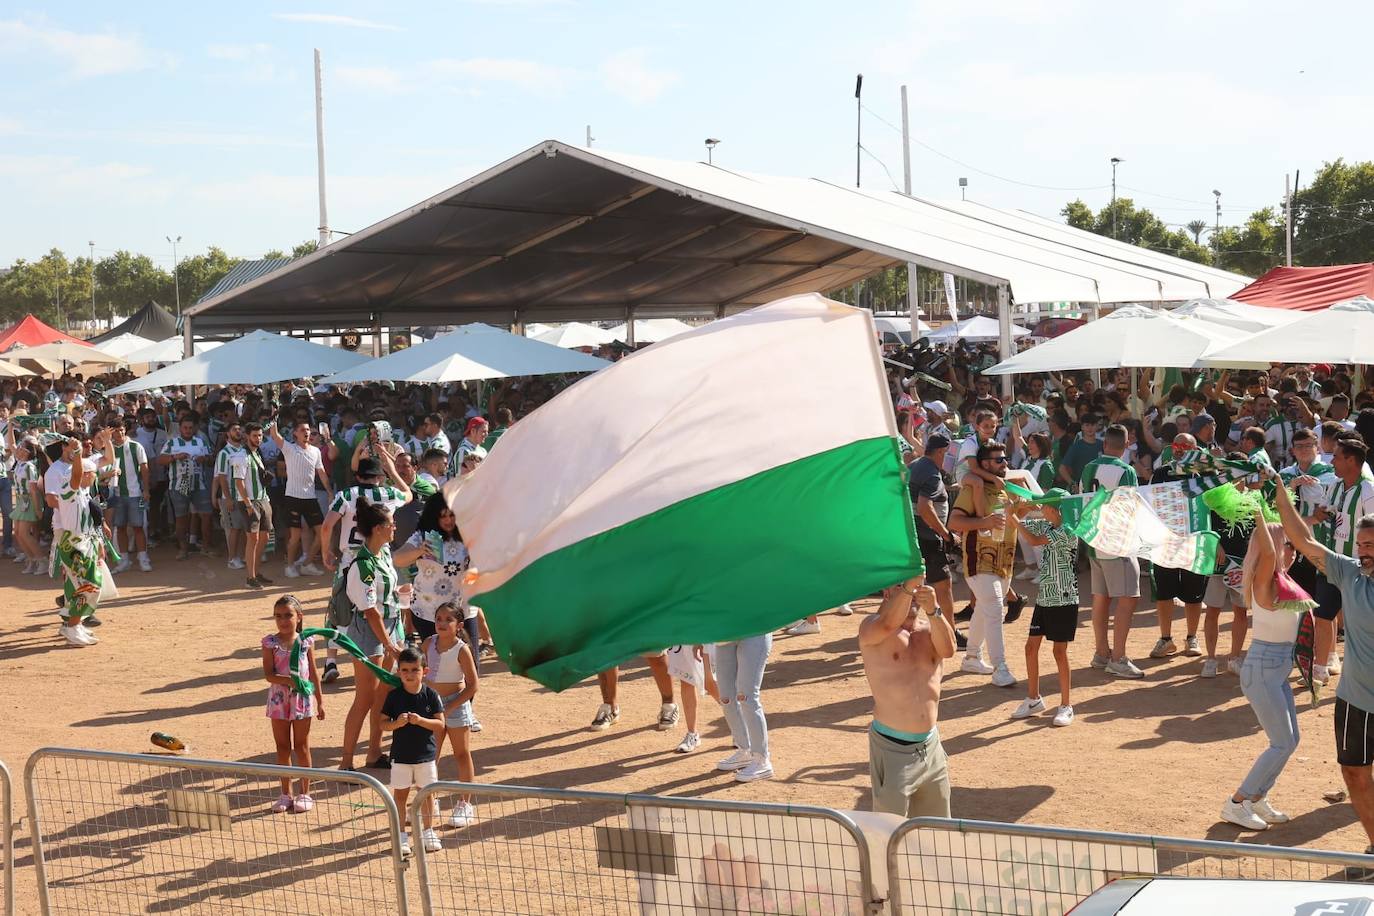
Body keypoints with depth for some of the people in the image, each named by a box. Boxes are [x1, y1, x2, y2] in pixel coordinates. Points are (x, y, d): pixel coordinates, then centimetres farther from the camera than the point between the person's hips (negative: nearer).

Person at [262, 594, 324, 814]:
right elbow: (268, 674, -10)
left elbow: (313, 672, 4)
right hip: (279, 699, 0)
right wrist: (290, 680, -26)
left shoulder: (306, 641, -1)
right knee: (283, 748, 9)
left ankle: (304, 793, 16)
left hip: (302, 699, 0)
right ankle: (286, 794, 18)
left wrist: (320, 701, 5)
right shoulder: (270, 643, -5)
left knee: (301, 747, 7)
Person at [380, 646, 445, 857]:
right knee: (400, 794, 5)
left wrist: (420, 720, -23)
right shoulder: (394, 696, -5)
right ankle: (401, 836, 16)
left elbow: (440, 725, -8)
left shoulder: (431, 695, -6)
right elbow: (383, 724, -3)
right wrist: (397, 723, -23)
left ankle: (428, 832, 25)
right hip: (400, 755, 0)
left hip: (426, 754, 0)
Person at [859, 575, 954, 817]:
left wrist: (933, 611, -32)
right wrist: (908, 584, -41)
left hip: (930, 745, 5)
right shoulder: (871, 627, -5)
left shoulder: (931, 628, 7)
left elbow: (948, 649, -15)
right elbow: (887, 624, -30)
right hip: (892, 750, -5)